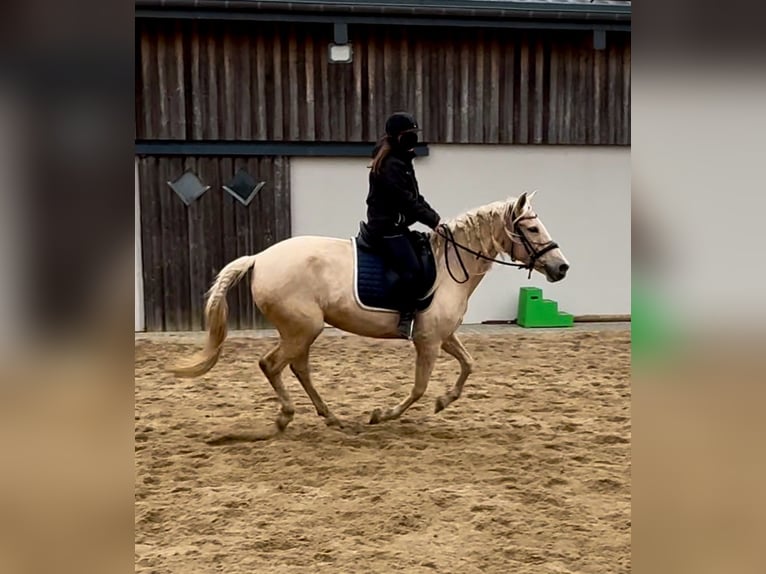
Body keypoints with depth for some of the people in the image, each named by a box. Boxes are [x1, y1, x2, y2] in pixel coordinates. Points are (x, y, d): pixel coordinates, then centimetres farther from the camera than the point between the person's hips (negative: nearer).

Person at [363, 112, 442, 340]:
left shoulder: (403, 162, 16)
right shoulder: (390, 166, -17)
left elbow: (416, 198, 16)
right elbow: (408, 202, -21)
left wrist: (436, 218, 6)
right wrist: (433, 221, -17)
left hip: (396, 227, 11)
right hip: (386, 228, -11)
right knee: (412, 269, -22)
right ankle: (406, 319, -16)